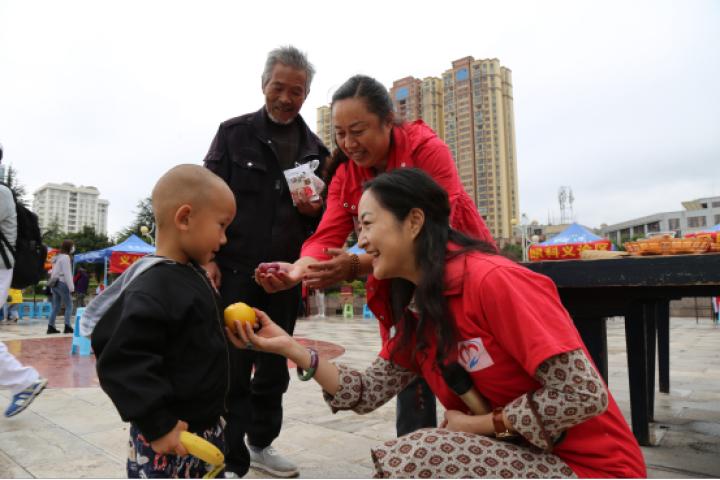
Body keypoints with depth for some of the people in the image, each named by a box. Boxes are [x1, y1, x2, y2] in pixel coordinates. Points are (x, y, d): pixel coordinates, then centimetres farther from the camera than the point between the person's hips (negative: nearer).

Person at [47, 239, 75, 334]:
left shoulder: (57, 257, 18)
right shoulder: (65, 257, -9)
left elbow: (53, 271, 18)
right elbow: (67, 273, -14)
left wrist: (52, 287, 19)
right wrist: (71, 287, -14)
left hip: (54, 283, 9)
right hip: (62, 283, -9)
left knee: (56, 306, 10)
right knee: (69, 305, -3)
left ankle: (51, 327, 8)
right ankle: (67, 327, -7)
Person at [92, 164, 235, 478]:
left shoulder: (193, 276, 6)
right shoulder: (152, 289, -24)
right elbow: (124, 363, -27)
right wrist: (158, 425, -25)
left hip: (206, 427, 9)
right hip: (167, 438, -9)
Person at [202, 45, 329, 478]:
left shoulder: (316, 150, 11)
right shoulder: (234, 133, 4)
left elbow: (328, 212, 17)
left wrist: (316, 210, -7)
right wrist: (208, 257, -11)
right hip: (235, 268, -3)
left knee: (275, 366, 14)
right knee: (233, 368, -1)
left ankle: (261, 442, 32)